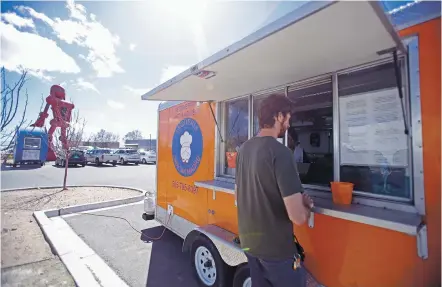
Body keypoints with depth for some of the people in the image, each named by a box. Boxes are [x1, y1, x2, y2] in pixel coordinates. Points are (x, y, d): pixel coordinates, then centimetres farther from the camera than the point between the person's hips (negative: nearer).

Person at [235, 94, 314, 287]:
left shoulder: (244, 149, 0)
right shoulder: (280, 152, -23)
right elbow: (298, 217, -26)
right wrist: (306, 205, -3)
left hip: (248, 241, 7)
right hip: (275, 247, -7)